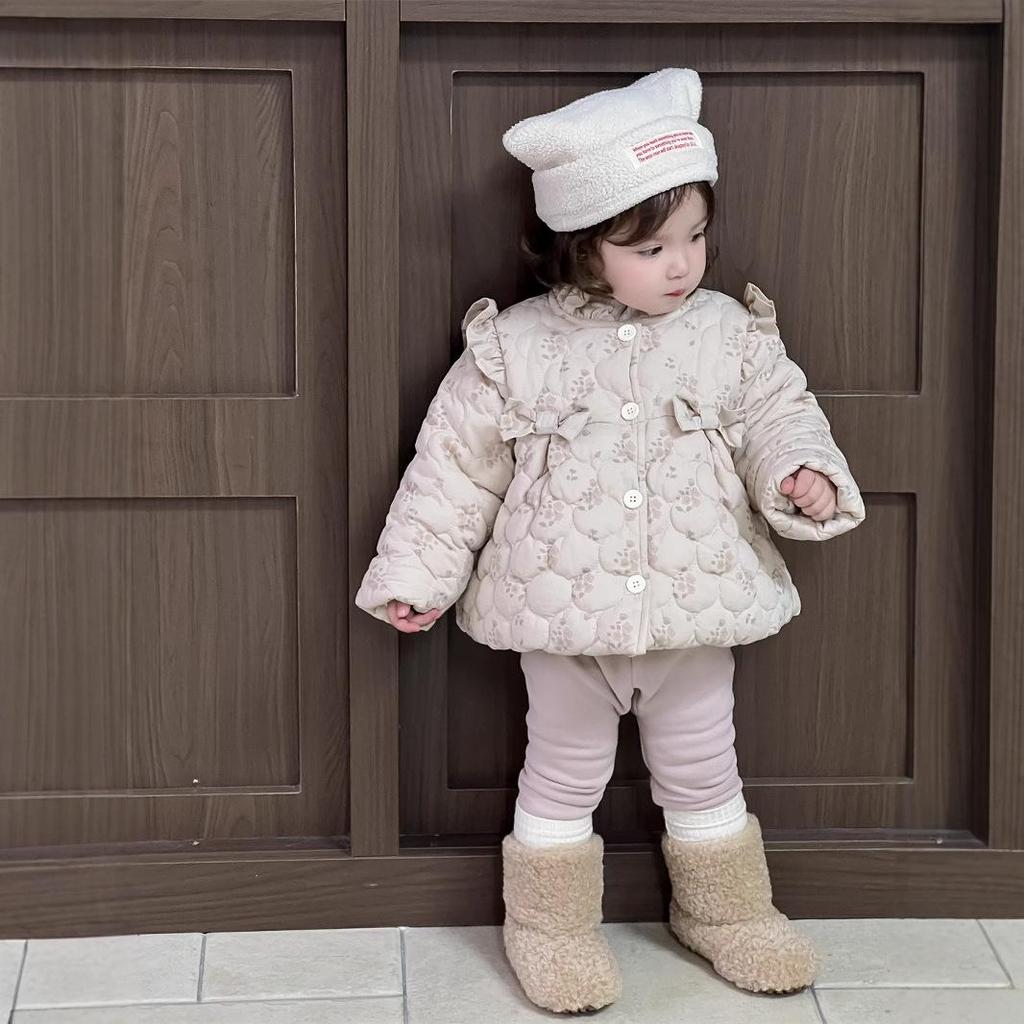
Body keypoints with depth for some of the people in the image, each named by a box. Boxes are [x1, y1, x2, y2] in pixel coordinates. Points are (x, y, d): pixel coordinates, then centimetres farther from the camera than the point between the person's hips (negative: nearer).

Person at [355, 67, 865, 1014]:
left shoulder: (729, 333, -4)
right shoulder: (515, 347, -9)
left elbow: (778, 417, 3)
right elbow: (457, 462, -3)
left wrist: (803, 475, -19)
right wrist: (417, 571, -1)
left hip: (695, 608, 2)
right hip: (564, 613, -2)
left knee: (703, 771, 17)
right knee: (564, 775, 14)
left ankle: (725, 910, 37)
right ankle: (550, 924, 31)